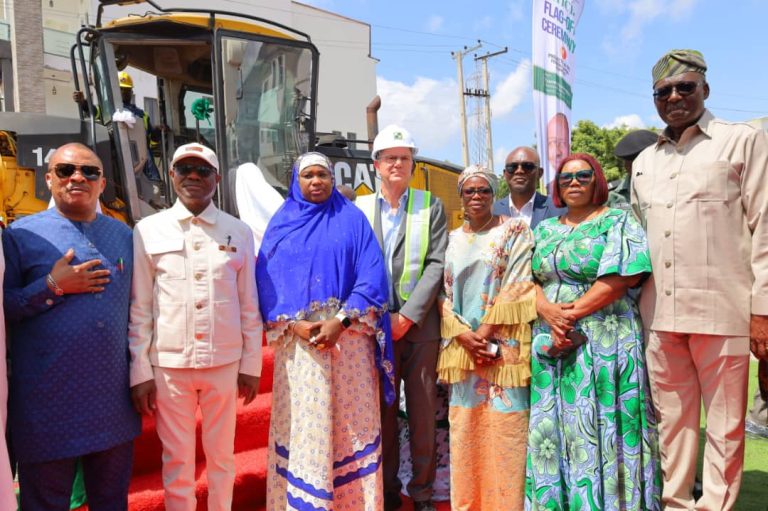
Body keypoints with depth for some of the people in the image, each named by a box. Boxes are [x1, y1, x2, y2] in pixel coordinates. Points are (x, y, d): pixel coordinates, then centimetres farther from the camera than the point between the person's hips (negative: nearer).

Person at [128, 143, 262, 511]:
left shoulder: (239, 232, 3)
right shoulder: (148, 230, 1)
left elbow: (249, 305, 4)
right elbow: (139, 309, 1)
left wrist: (251, 365, 3)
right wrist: (140, 372, -2)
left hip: (225, 363, 1)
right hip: (168, 364, -1)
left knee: (221, 456, 14)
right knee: (177, 460, 11)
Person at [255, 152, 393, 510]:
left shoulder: (353, 219, 5)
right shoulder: (282, 222, 10)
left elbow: (372, 277, -4)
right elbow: (266, 280, 3)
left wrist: (341, 321, -15)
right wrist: (293, 324, -12)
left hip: (349, 337, -1)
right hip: (297, 340, 1)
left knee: (351, 422, 5)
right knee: (302, 423, 4)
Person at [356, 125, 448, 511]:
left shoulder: (431, 207, 6)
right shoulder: (360, 208, 8)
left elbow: (436, 265, -2)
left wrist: (406, 317, -10)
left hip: (419, 324, -1)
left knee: (423, 413, 4)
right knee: (382, 411, 8)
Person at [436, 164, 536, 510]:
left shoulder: (514, 231, 2)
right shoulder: (452, 240, 13)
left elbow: (518, 287, -7)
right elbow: (444, 294, 8)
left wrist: (485, 332, -14)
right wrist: (463, 335, -8)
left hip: (503, 346, -3)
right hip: (462, 348, 4)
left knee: (504, 429, -3)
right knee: (465, 430, 8)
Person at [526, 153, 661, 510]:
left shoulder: (617, 221, 2)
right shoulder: (545, 230, 15)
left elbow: (621, 278, -12)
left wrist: (572, 312, -15)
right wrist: (550, 313, -14)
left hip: (603, 342, -4)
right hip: (552, 342, 5)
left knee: (600, 428, -2)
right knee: (553, 428, 8)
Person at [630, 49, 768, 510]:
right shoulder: (644, 162, 16)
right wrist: (635, 305, 14)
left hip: (722, 310, -4)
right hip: (659, 313, 5)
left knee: (725, 423, 4)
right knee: (672, 418, 12)